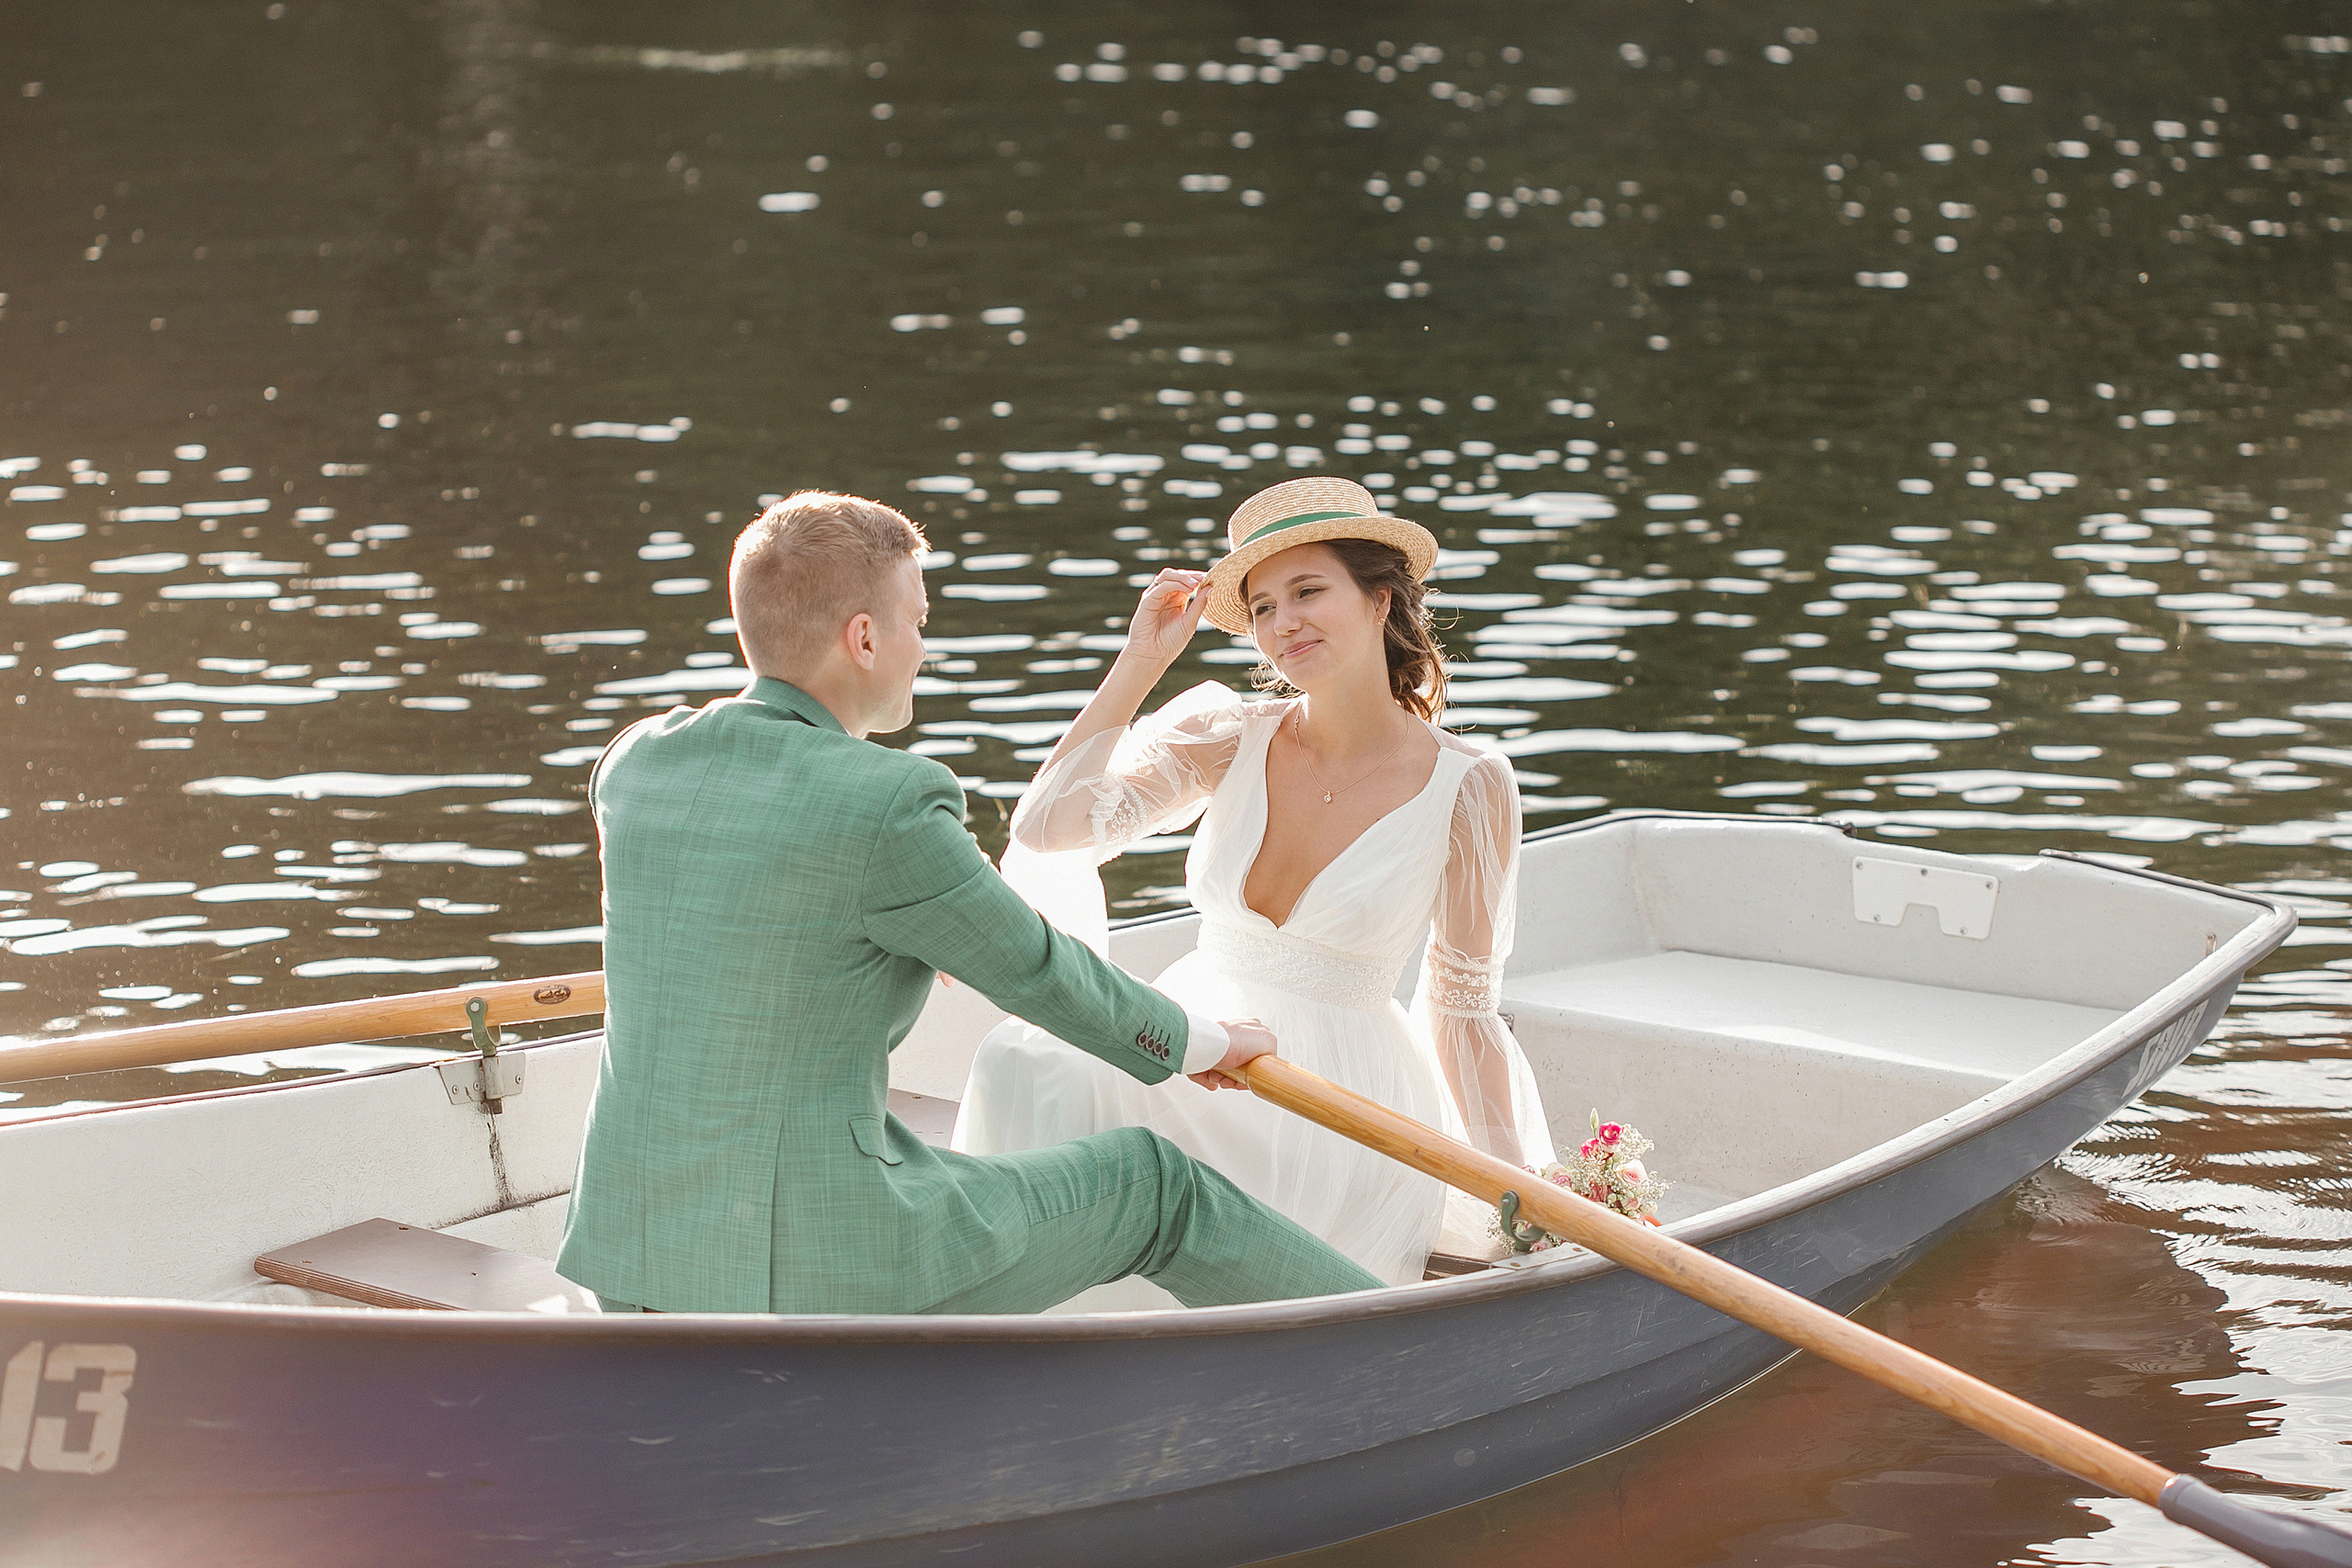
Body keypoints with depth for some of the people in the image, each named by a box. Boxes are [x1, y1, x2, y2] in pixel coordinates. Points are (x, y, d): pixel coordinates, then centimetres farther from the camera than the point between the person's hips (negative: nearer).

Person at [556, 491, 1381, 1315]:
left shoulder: (633, 765, 5)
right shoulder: (889, 809, -16)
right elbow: (1036, 972, -1)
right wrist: (1197, 1043, 19)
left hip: (637, 1259, 6)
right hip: (828, 1267, -5)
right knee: (1150, 1185, 17)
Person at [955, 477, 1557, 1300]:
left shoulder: (1467, 787, -6)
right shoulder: (1228, 739, 1)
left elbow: (1463, 1010, 2)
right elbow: (1045, 829, -11)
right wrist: (1141, 660, -8)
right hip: (1196, 1064, 3)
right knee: (1026, 1065, -27)